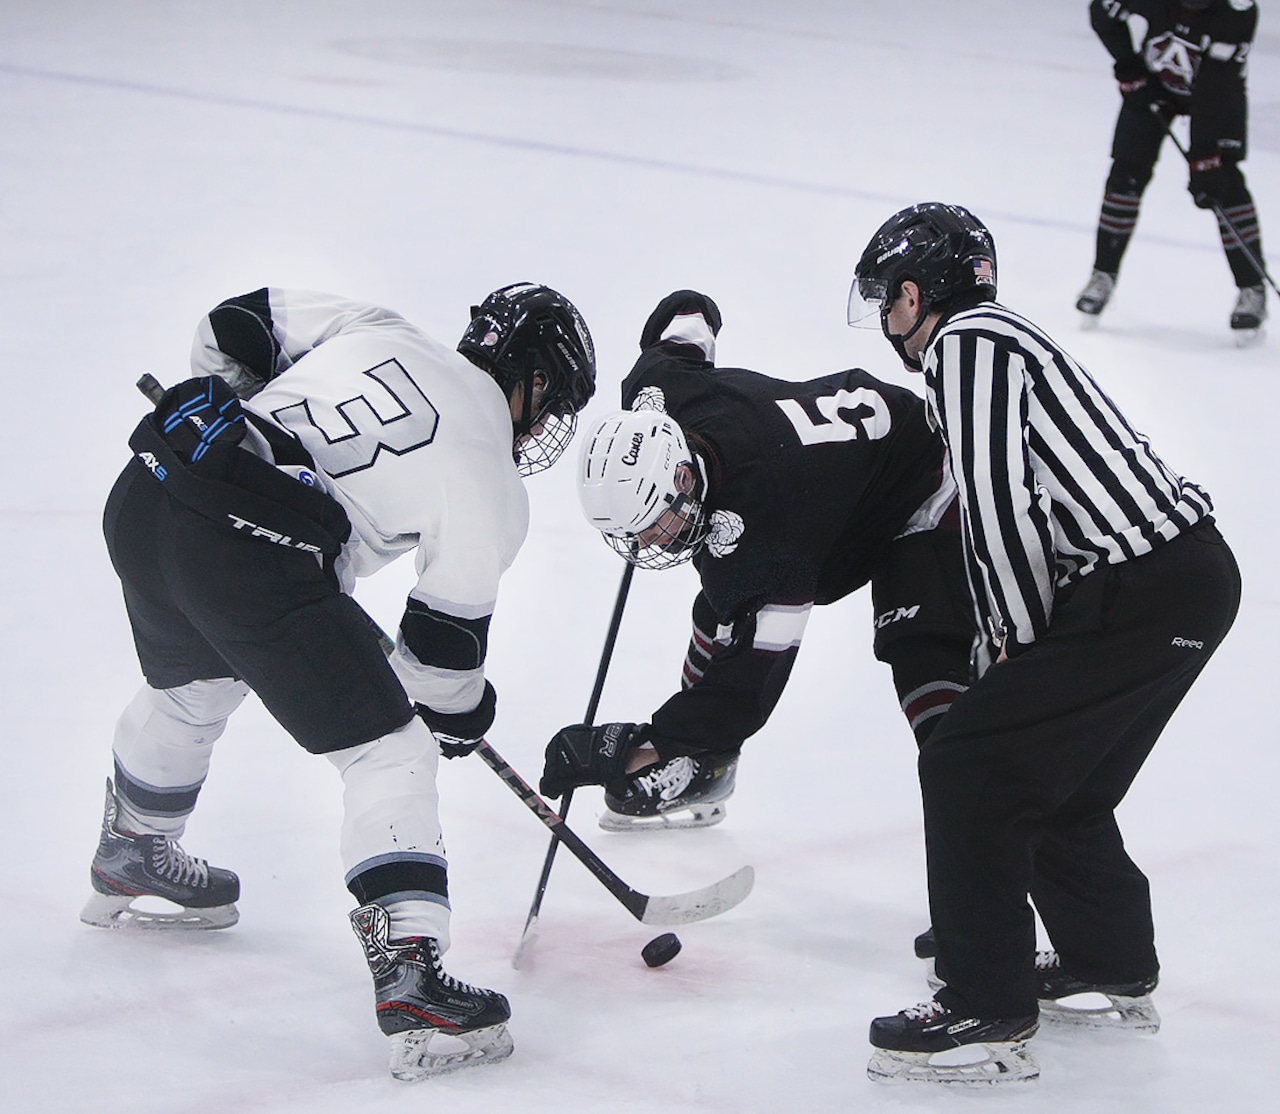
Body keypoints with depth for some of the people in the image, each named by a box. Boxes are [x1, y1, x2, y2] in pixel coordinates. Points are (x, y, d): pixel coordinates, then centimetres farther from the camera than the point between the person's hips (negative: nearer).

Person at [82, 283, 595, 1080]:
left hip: (144, 498, 8)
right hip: (249, 558, -8)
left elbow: (236, 325, 20)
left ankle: (130, 865, 60)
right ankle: (411, 980, -11)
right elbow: (445, 639, 10)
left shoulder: (378, 332, 18)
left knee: (192, 685, 36)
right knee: (390, 754, 1)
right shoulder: (494, 489, 5)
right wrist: (459, 710, 30)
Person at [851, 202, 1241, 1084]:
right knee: (1058, 782, 24)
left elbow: (1000, 507, -16)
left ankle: (988, 1014, -5)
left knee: (969, 767, -6)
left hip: (1141, 597, -10)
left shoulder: (966, 344, -8)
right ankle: (1114, 973, 37)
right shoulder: (998, 338, 23)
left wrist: (1021, 639, -5)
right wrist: (1015, 649, 22)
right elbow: (1004, 506, 26)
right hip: (1196, 574, 10)